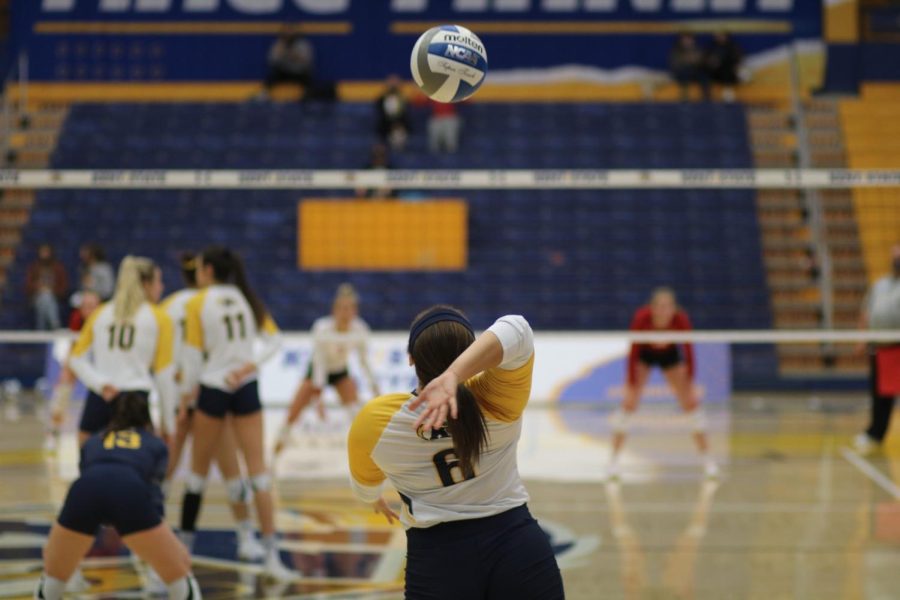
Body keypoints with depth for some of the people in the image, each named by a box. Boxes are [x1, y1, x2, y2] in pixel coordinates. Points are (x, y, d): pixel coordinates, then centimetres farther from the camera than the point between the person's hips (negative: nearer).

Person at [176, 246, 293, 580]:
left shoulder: (197, 303, -7)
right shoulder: (247, 298, 5)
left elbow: (192, 354, -7)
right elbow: (274, 338, 3)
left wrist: (188, 391, 3)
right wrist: (250, 364, -5)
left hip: (212, 389, -3)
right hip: (246, 389, 3)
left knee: (198, 471, 12)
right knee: (258, 469, 0)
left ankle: (185, 543, 22)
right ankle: (271, 555, -8)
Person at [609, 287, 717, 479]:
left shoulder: (681, 319, -33)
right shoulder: (642, 318, -35)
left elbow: (688, 350, -24)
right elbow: (633, 352, -29)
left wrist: (689, 383, -28)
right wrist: (631, 385, -31)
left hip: (670, 354, 1)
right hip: (644, 354, -1)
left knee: (691, 403, -6)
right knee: (629, 404, -14)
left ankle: (707, 459, 4)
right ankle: (614, 459, -6)